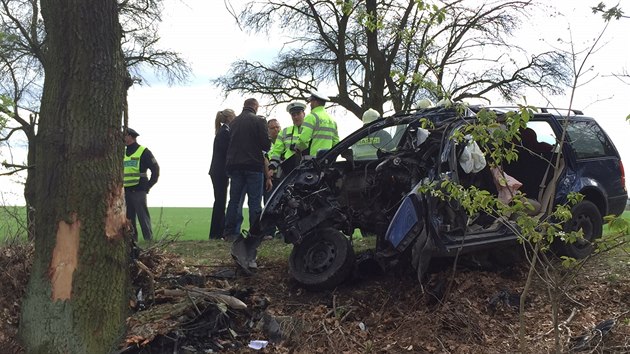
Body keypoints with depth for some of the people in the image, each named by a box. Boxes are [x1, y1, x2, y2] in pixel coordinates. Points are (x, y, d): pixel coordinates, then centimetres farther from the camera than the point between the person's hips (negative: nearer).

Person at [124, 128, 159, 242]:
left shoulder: (143, 152, -3)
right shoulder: (123, 153, 17)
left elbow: (155, 169, -4)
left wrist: (148, 186, -7)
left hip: (138, 191, -7)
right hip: (125, 191, 7)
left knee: (143, 216, -7)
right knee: (128, 218, 8)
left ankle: (149, 239, -4)